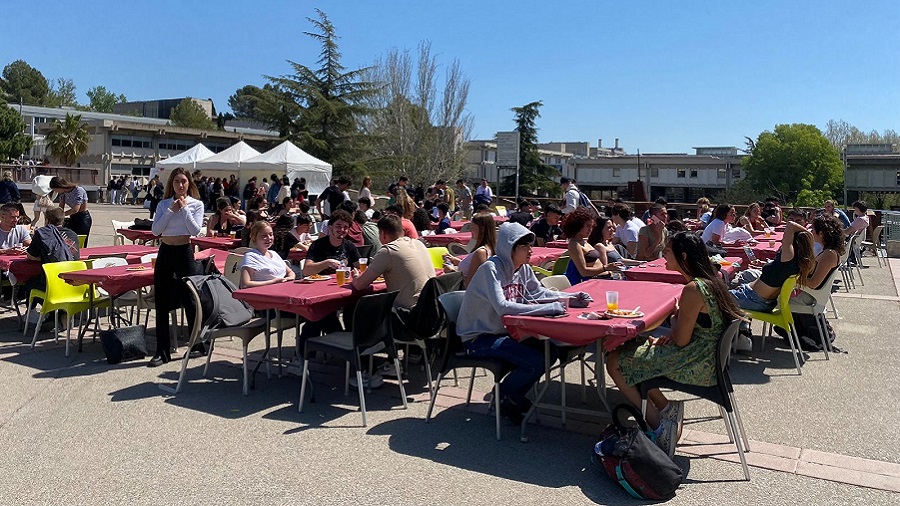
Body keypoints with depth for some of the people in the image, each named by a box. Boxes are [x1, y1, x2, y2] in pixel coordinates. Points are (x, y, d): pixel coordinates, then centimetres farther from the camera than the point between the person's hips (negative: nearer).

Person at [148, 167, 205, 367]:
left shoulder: (196, 204, 0)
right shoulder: (164, 204, 6)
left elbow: (195, 230, -13)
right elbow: (156, 230, -4)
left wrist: (184, 208, -12)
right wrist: (171, 210, -9)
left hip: (184, 252, -3)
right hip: (165, 253, 3)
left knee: (188, 299, 4)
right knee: (161, 304, 3)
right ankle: (162, 351, 10)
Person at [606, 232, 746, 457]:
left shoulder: (692, 289, -24)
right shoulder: (711, 280, 6)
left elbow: (681, 340, -20)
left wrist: (675, 316, -1)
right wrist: (670, 334, 2)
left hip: (694, 365, -10)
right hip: (707, 359, 10)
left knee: (615, 363, -4)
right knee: (634, 348, 19)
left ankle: (659, 427, 2)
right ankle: (668, 409, 13)